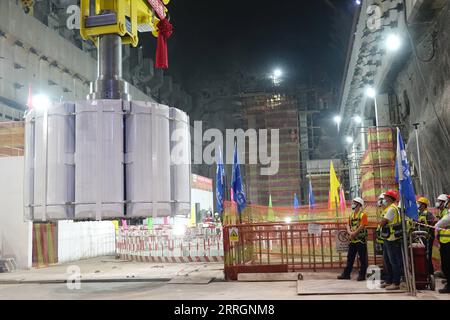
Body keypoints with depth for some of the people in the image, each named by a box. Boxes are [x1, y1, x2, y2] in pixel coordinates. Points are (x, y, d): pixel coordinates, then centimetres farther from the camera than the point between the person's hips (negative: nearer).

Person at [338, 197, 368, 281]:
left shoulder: (363, 214, -7)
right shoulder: (351, 215, 16)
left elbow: (362, 226, -17)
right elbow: (348, 225, 11)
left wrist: (354, 233, -18)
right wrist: (350, 232, -7)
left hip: (361, 240, -7)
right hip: (352, 240, 7)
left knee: (362, 259, 1)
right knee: (350, 258, 10)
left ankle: (362, 275, 7)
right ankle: (346, 274, 14)